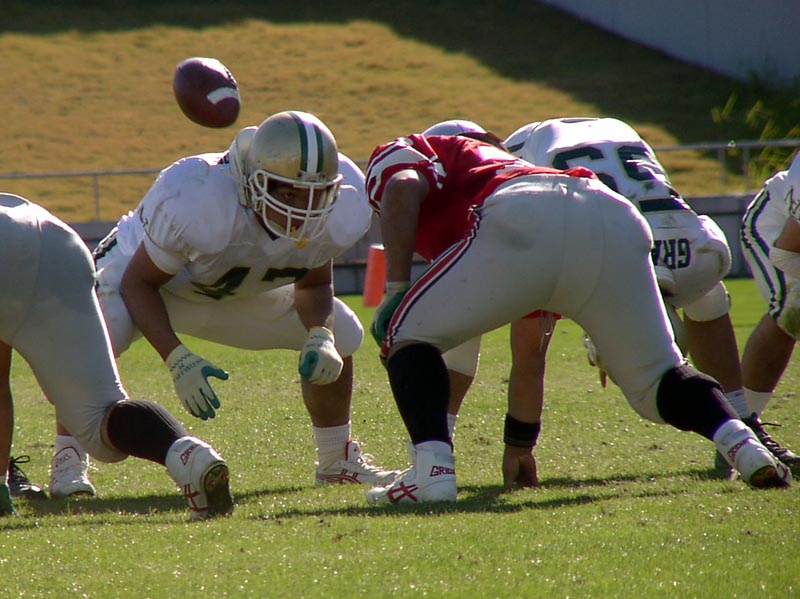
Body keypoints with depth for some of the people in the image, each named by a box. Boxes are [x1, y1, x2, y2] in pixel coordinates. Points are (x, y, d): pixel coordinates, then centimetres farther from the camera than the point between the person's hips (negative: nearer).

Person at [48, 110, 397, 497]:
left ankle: (338, 460, 23)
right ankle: (68, 463, -18)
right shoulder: (199, 204, -42)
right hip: (143, 270, -6)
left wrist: (321, 337, -23)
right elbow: (138, 281, -28)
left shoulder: (337, 216, -25)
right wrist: (176, 359, -40)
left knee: (339, 335, 1)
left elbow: (314, 284, -2)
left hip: (242, 289, 6)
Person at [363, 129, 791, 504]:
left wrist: (396, 289, 7)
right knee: (656, 382, 22)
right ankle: (740, 441, -2)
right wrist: (520, 440, 50)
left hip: (524, 220, -6)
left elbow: (403, 190, 1)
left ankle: (433, 469, -7)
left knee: (406, 334, 13)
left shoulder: (395, 156, 31)